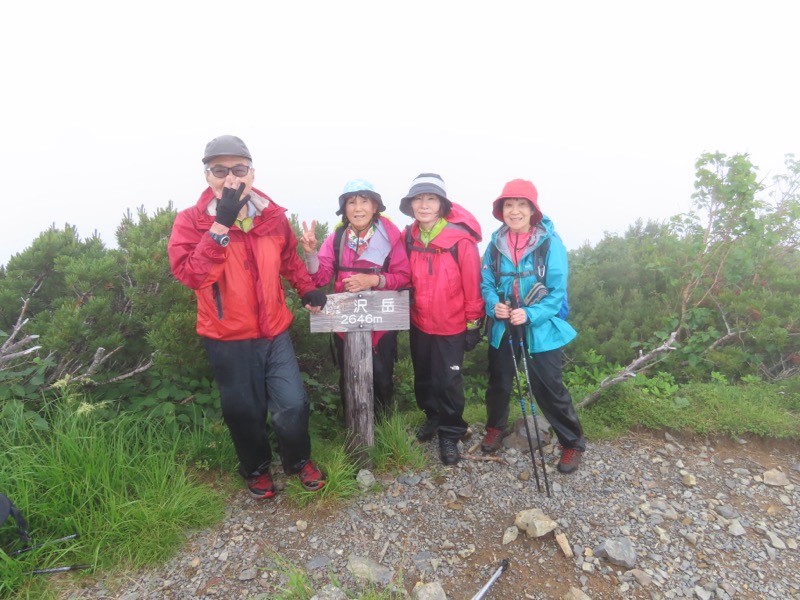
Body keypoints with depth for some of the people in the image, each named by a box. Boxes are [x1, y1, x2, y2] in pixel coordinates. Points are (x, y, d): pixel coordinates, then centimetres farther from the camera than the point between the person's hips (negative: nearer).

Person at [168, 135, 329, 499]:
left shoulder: (274, 216, -1)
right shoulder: (190, 221, -11)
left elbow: (289, 259, 16)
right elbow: (190, 274, -27)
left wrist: (308, 289, 2)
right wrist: (221, 224, -31)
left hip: (275, 332, 2)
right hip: (227, 339, -2)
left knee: (293, 404, 5)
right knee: (243, 411, 13)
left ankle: (299, 460, 34)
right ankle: (256, 468, 40)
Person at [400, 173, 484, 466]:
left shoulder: (461, 238, -19)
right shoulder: (409, 236, -3)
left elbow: (472, 283, -14)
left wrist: (473, 323, -8)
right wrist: (407, 309, 11)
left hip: (451, 325, -5)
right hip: (419, 322, 5)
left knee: (448, 380, 4)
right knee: (424, 376, 20)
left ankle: (450, 433, 26)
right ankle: (433, 417, 44)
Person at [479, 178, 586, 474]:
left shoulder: (550, 242, -12)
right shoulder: (496, 242, -1)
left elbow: (558, 291, -13)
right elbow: (486, 283, 2)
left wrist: (530, 314, -26)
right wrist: (494, 305, -18)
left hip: (541, 328, -3)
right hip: (503, 327, 4)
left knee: (549, 388, 3)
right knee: (499, 382, 18)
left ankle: (573, 443, 26)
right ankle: (496, 427, 44)